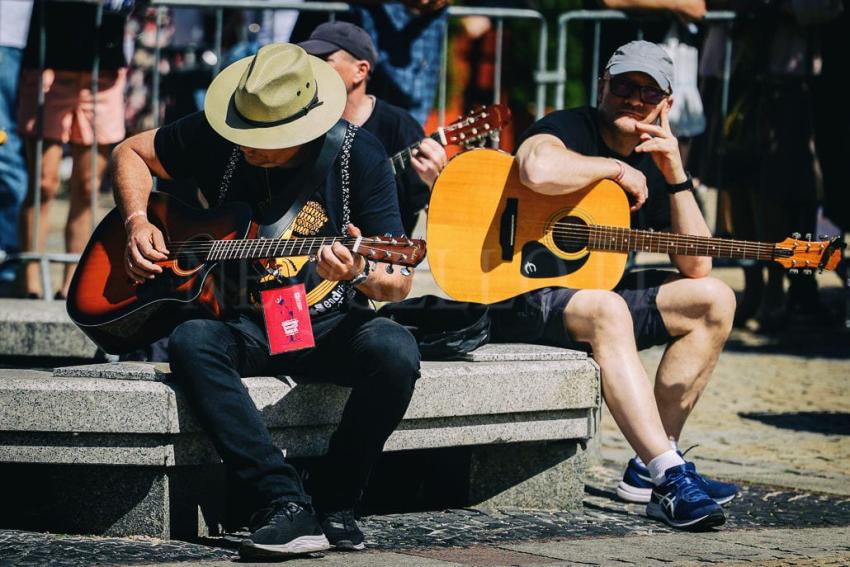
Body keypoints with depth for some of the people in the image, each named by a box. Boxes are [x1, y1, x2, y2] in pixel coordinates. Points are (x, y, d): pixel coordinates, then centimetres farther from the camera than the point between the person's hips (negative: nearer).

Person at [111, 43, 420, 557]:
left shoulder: (359, 156, -10)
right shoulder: (217, 136, -4)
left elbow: (399, 283, -10)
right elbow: (131, 153, 15)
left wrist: (360, 274, -34)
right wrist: (138, 222, -3)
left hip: (327, 326, -1)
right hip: (242, 322, 2)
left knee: (396, 351, -34)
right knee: (191, 341, -33)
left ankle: (334, 506, -16)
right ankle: (286, 504, -34)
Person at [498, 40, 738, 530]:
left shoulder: (653, 165, 11)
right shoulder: (568, 129, -9)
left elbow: (697, 267, 3)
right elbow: (540, 171, -38)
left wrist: (675, 174, -5)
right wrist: (617, 169, -20)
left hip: (597, 290, 9)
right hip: (522, 297, -8)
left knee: (714, 299, -4)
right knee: (607, 312, -38)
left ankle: (650, 467, -11)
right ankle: (671, 477, -44)